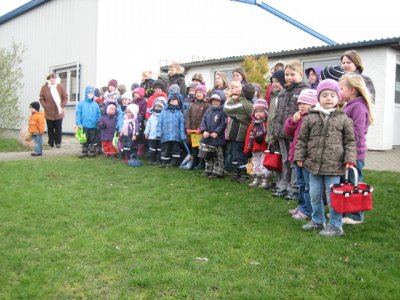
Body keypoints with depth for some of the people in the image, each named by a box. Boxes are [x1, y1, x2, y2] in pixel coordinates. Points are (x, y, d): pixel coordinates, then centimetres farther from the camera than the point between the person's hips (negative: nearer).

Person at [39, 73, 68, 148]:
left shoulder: (61, 87, -2)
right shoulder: (44, 88, 0)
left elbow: (65, 98, 1)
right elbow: (41, 99, 4)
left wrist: (62, 106, -9)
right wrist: (45, 106, -7)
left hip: (58, 113, -1)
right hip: (49, 113, 1)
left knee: (58, 129, 4)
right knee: (50, 129, 8)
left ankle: (58, 143, 12)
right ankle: (51, 143, 18)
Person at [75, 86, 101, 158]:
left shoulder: (95, 104, 0)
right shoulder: (81, 103, -3)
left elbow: (99, 114, 3)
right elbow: (78, 114, -3)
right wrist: (78, 123, -8)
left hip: (93, 126, 0)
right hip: (84, 126, 0)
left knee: (93, 140, 8)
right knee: (85, 140, 11)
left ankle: (92, 152, 18)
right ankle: (84, 152, 20)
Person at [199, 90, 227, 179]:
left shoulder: (223, 112, -9)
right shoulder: (209, 110, 9)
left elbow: (223, 124, -15)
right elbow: (203, 121, 7)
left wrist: (216, 132, -22)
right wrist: (204, 131, -8)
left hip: (217, 139, -7)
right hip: (207, 138, 7)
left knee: (218, 156, 2)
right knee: (208, 155, 16)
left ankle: (217, 172, 8)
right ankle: (208, 170, 27)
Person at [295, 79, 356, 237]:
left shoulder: (344, 119, 0)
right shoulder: (310, 118, 2)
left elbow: (350, 141, 2)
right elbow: (302, 139, 7)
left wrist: (350, 159, -7)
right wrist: (299, 157, 3)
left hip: (334, 166, -2)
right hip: (314, 164, 3)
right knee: (314, 195, 14)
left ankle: (335, 225, 17)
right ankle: (317, 220, 33)